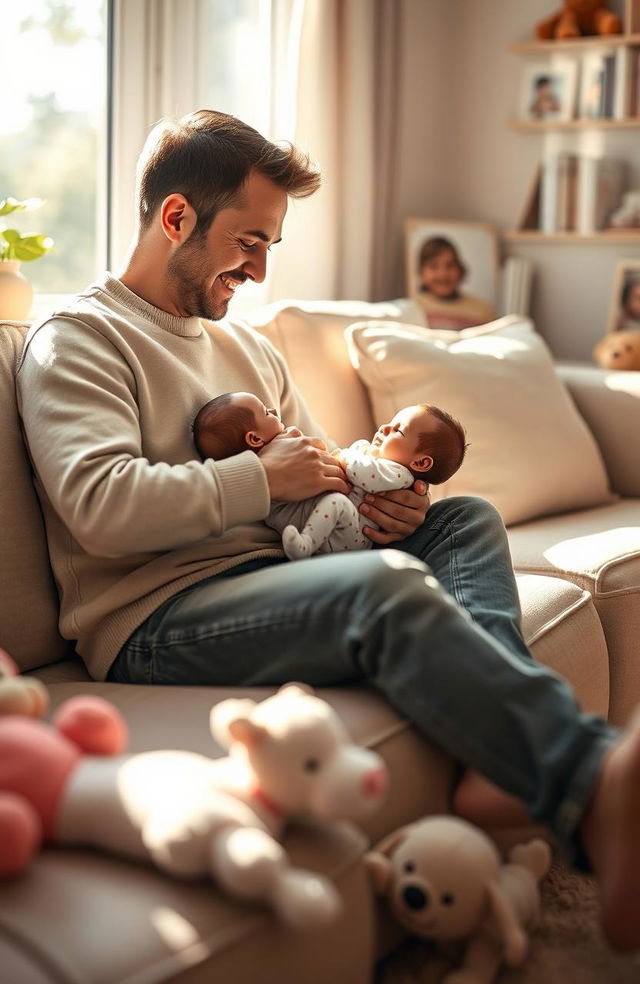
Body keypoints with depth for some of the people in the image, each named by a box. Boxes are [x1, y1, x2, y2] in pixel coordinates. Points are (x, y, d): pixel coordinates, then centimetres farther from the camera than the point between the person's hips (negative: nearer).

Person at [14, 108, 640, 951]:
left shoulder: (247, 347, 25)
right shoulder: (78, 339, -1)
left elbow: (319, 485, 25)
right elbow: (103, 509, -19)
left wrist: (386, 503, 1)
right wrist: (264, 478, -11)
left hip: (274, 577, 9)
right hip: (156, 621, -8)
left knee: (469, 519, -4)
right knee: (386, 584, -32)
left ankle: (501, 764, -30)